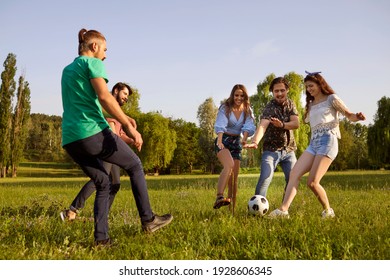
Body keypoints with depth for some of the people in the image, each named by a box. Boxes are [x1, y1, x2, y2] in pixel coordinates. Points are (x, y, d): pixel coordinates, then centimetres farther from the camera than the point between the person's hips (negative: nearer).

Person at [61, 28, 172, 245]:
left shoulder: (67, 70, 24)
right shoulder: (93, 63, -1)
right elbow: (104, 97, -16)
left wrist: (122, 117, 31)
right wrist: (128, 126, -17)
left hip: (71, 140, 8)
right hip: (94, 132, -7)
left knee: (103, 184, 18)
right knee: (134, 165, 12)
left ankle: (101, 237, 7)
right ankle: (148, 219, 13)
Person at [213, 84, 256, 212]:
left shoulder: (247, 110, 5)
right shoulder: (225, 108, -7)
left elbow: (248, 126, -12)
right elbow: (220, 125, -22)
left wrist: (244, 138, -33)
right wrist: (219, 141, -40)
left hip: (237, 142, 5)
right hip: (223, 140, -5)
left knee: (234, 175, 5)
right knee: (229, 165, -32)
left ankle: (232, 206, 15)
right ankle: (219, 197, -45)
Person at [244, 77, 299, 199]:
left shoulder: (290, 104, 4)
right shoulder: (270, 107, -15)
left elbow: (296, 124, -8)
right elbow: (262, 125, -31)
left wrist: (282, 125, -29)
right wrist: (255, 142, -50)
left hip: (289, 149, 5)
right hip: (271, 149, -5)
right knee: (265, 178, -21)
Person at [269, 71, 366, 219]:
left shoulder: (331, 99, 5)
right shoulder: (310, 105, 22)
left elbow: (349, 115, 0)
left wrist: (357, 117, -23)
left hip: (328, 141, -6)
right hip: (313, 143, 6)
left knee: (312, 182, -15)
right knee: (294, 174, -13)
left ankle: (328, 211, 6)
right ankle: (283, 209, -20)